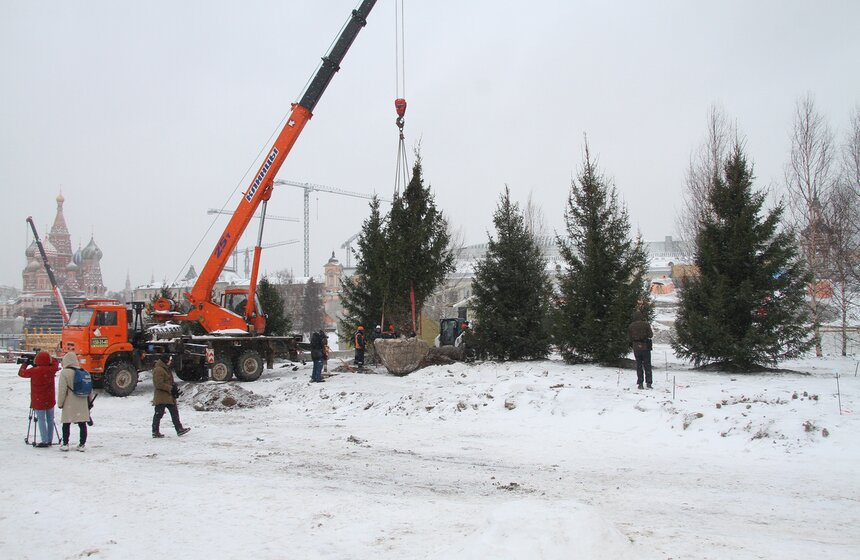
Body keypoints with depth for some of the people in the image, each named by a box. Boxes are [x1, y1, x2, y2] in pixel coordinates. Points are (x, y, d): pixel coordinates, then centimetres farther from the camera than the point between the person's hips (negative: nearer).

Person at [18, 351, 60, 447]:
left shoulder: (34, 371, -14)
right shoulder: (51, 370, -6)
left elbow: (21, 373, 3)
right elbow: (56, 362, 17)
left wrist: (25, 364, 18)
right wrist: (47, 359, 13)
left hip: (38, 401, -3)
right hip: (50, 400, 3)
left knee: (41, 420, 0)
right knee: (50, 420, 12)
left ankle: (44, 441, -4)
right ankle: (50, 440, 17)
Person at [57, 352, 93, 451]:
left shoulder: (64, 373, -9)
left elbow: (62, 390, -10)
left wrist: (60, 403, 0)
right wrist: (90, 401, 19)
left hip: (69, 404, -4)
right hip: (82, 404, 4)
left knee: (66, 424, 7)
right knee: (82, 424, 7)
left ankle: (65, 444, 12)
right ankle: (82, 444, 9)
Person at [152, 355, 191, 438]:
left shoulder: (166, 368, 16)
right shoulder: (158, 370, -16)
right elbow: (159, 384, -23)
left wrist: (174, 386, 5)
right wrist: (171, 388, -21)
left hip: (169, 396, 10)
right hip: (161, 397, -10)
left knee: (174, 412, 10)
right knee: (159, 414, -1)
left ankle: (179, 429, 14)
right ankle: (155, 432, 8)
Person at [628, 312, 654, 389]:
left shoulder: (631, 326, 0)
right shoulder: (645, 324, -8)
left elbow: (630, 338, 3)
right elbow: (650, 335, -7)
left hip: (636, 348, 2)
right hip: (645, 347, -2)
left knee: (638, 366, 8)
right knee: (647, 365, 7)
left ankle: (640, 383, 5)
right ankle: (648, 383, 4)